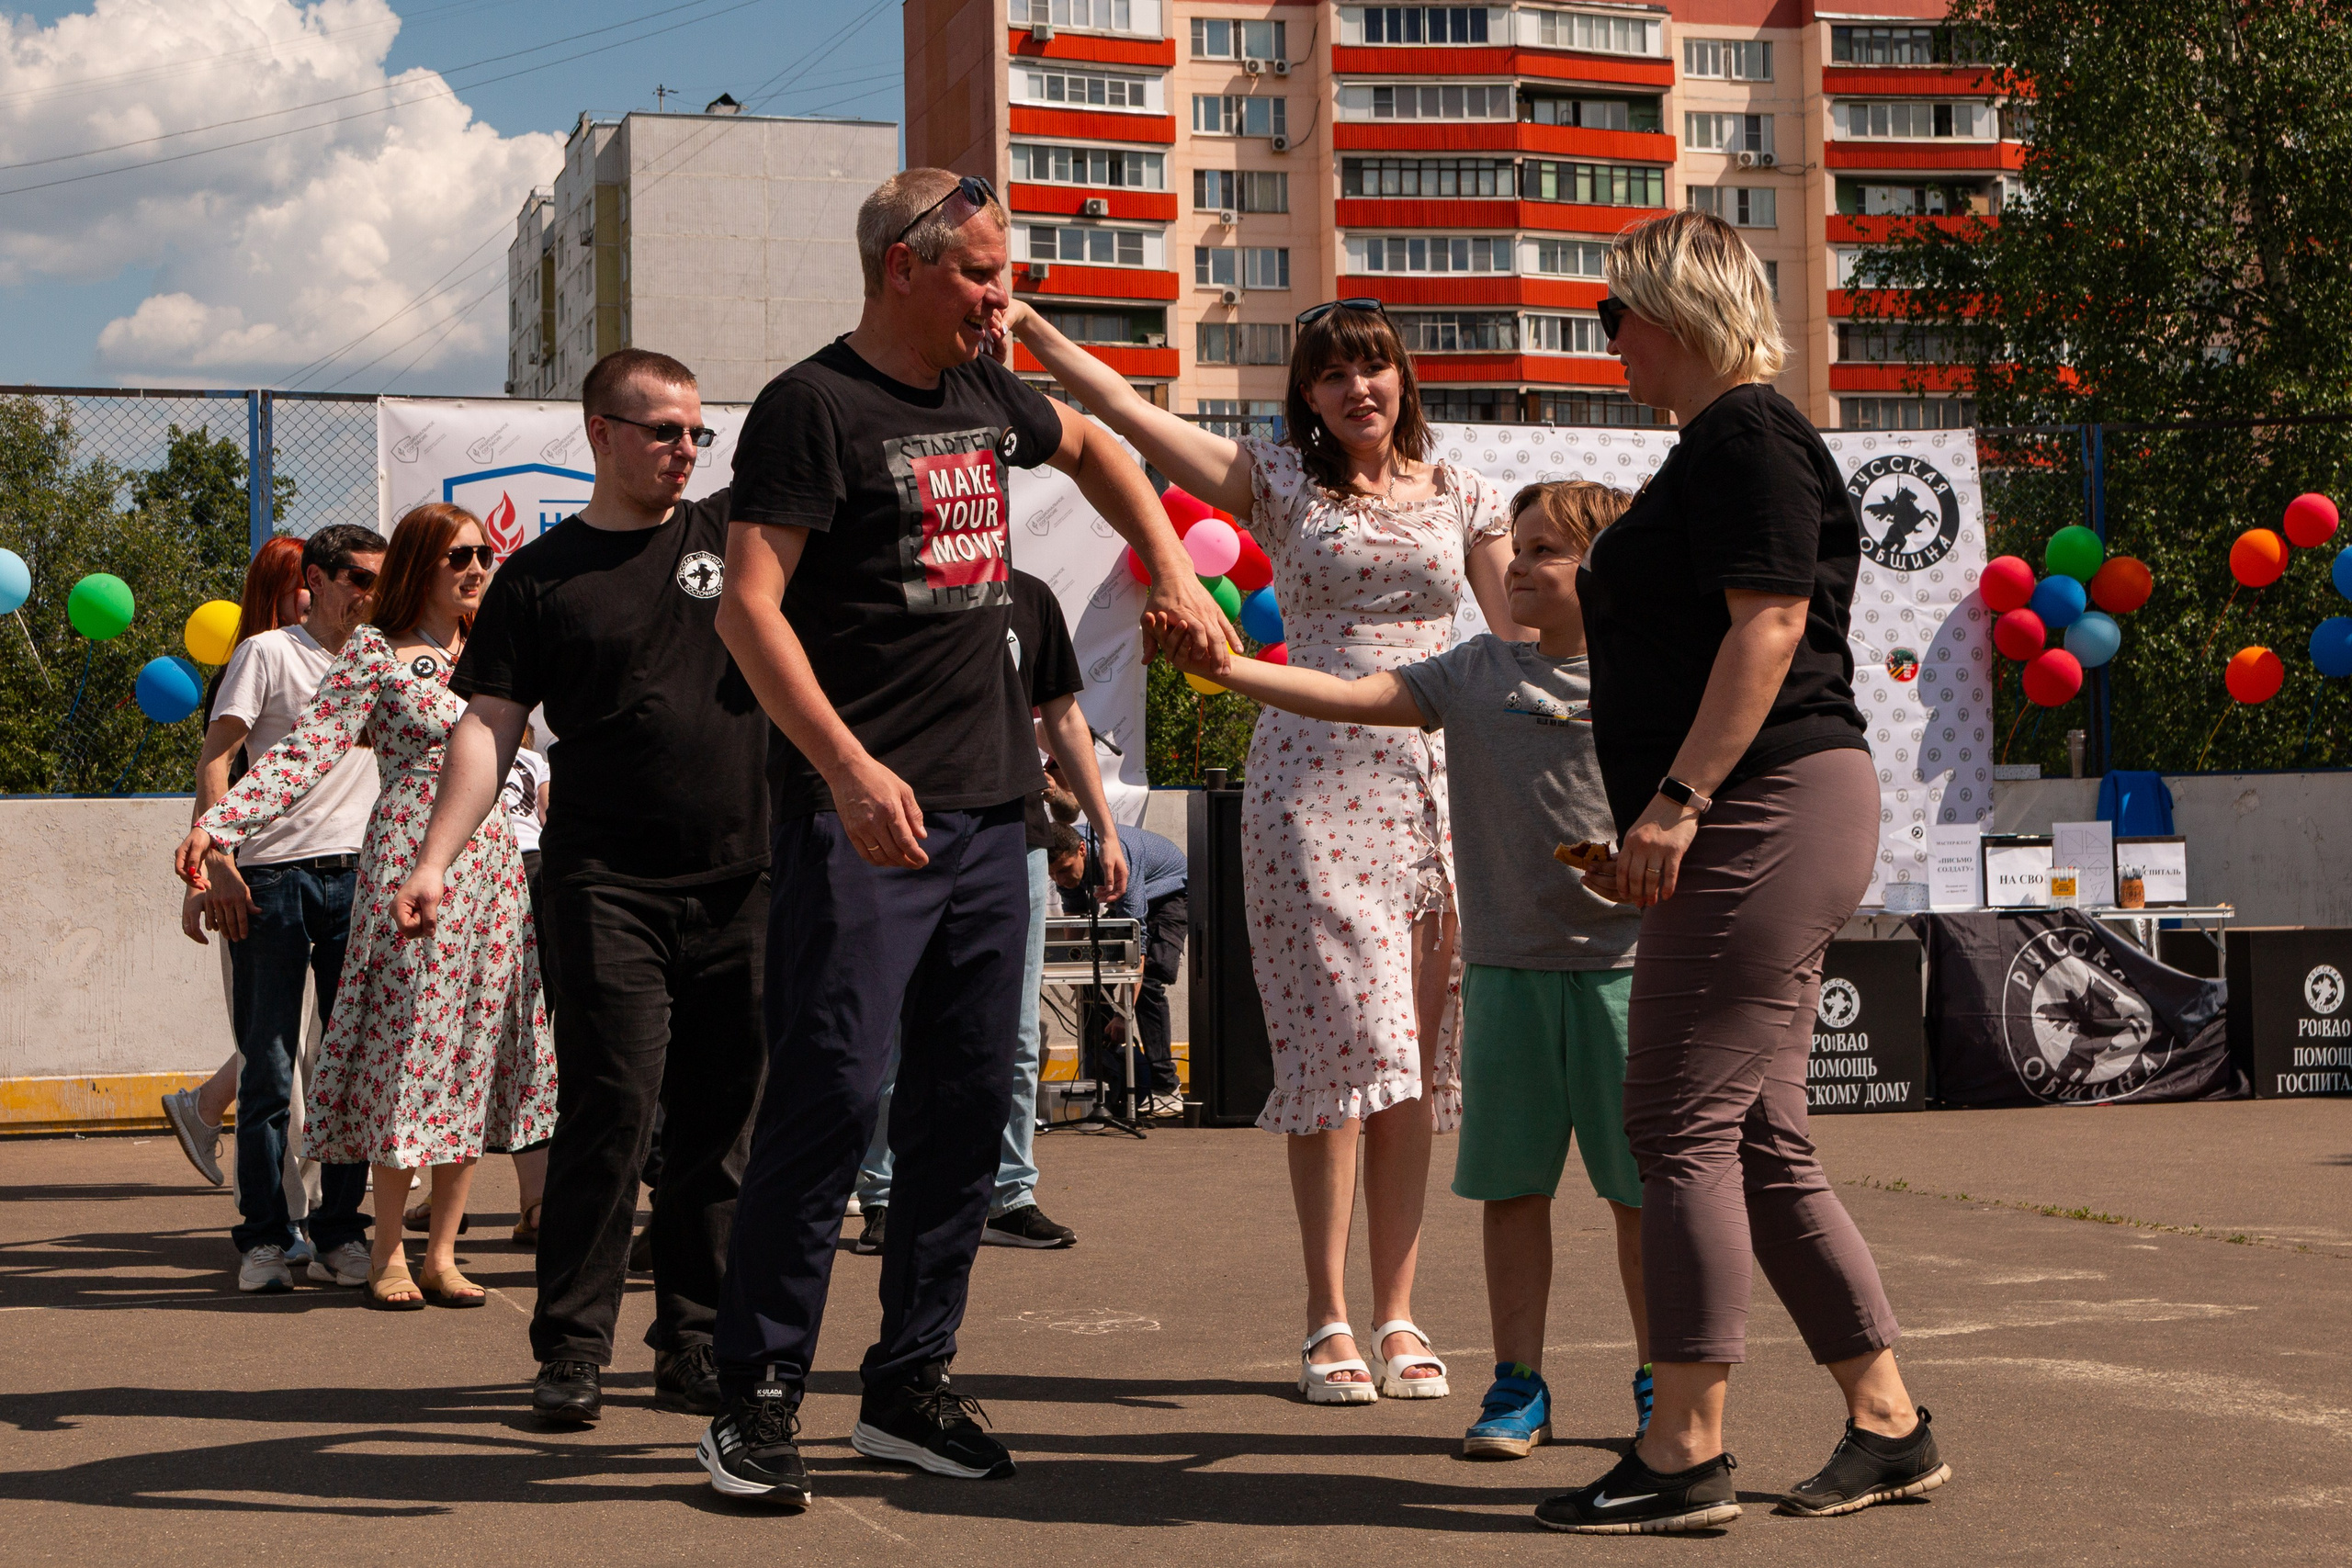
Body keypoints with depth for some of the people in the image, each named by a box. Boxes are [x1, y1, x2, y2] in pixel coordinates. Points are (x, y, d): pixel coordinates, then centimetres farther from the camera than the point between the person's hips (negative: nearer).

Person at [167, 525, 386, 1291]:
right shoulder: (268, 653, 2)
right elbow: (215, 759, -6)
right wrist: (216, 862, -15)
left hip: (355, 878, 5)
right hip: (270, 879, -4)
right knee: (269, 1067, -2)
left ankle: (339, 1233, 10)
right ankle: (263, 1238, 4)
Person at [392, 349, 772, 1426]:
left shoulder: (734, 533, 11)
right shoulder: (541, 576, 4)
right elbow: (490, 727, -1)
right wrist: (435, 858, -11)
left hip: (740, 881, 3)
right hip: (608, 883, -3)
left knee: (718, 1120, 5)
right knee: (613, 1103, -10)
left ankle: (693, 1345, 14)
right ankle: (571, 1346, -1)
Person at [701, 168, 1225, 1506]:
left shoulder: (987, 395, 15)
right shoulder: (816, 407, -7)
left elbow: (1094, 447, 38)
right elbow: (750, 607, -16)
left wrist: (1174, 576, 26)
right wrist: (850, 767, -26)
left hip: (991, 805, 8)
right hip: (864, 809, -8)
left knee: (969, 1098, 8)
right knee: (833, 1092, -11)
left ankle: (911, 1383, 17)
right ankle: (759, 1396, -3)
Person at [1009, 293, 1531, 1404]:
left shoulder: (1463, 498, 13)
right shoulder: (1280, 481, 6)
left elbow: (1522, 642, 15)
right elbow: (1125, 410, -1)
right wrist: (1027, 326, -10)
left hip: (1434, 777, 3)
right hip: (1313, 777, -2)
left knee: (1416, 1057, 2)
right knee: (1342, 1038, -9)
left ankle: (1397, 1314, 9)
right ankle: (1329, 1321, -3)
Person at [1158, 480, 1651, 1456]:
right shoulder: (1479, 672, 7)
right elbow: (1352, 698, 0)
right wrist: (1226, 668, -10)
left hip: (1622, 963, -3)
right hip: (1506, 963, 3)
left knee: (1640, 1186, 3)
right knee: (1513, 1181, 6)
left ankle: (1658, 1383, 17)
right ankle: (1518, 1383, 16)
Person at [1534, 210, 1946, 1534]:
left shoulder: (1749, 439, -8)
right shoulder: (1723, 445, 23)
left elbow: (1771, 623, -19)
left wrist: (1678, 799, -23)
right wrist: (1650, 829, 27)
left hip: (1765, 815, -11)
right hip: (1759, 827, 11)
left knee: (1683, 1124, -10)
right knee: (1762, 1141, 11)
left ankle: (1687, 1455, -7)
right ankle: (1891, 1428, 16)